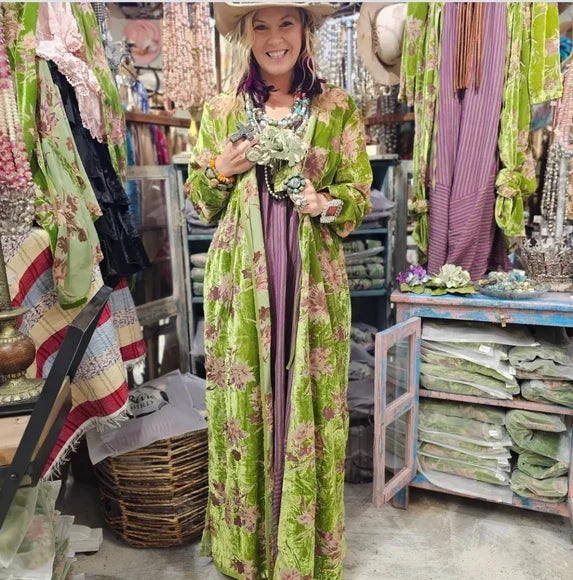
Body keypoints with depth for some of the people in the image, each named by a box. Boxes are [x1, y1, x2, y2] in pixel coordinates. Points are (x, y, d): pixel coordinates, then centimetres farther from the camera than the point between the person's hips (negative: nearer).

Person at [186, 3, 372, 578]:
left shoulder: (337, 108, 6)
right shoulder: (221, 110, 10)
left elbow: (359, 197, 6)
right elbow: (200, 203, 13)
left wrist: (328, 204, -14)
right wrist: (222, 169, -6)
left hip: (311, 278, -1)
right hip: (240, 278, 1)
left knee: (309, 402, 4)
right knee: (243, 401, 7)